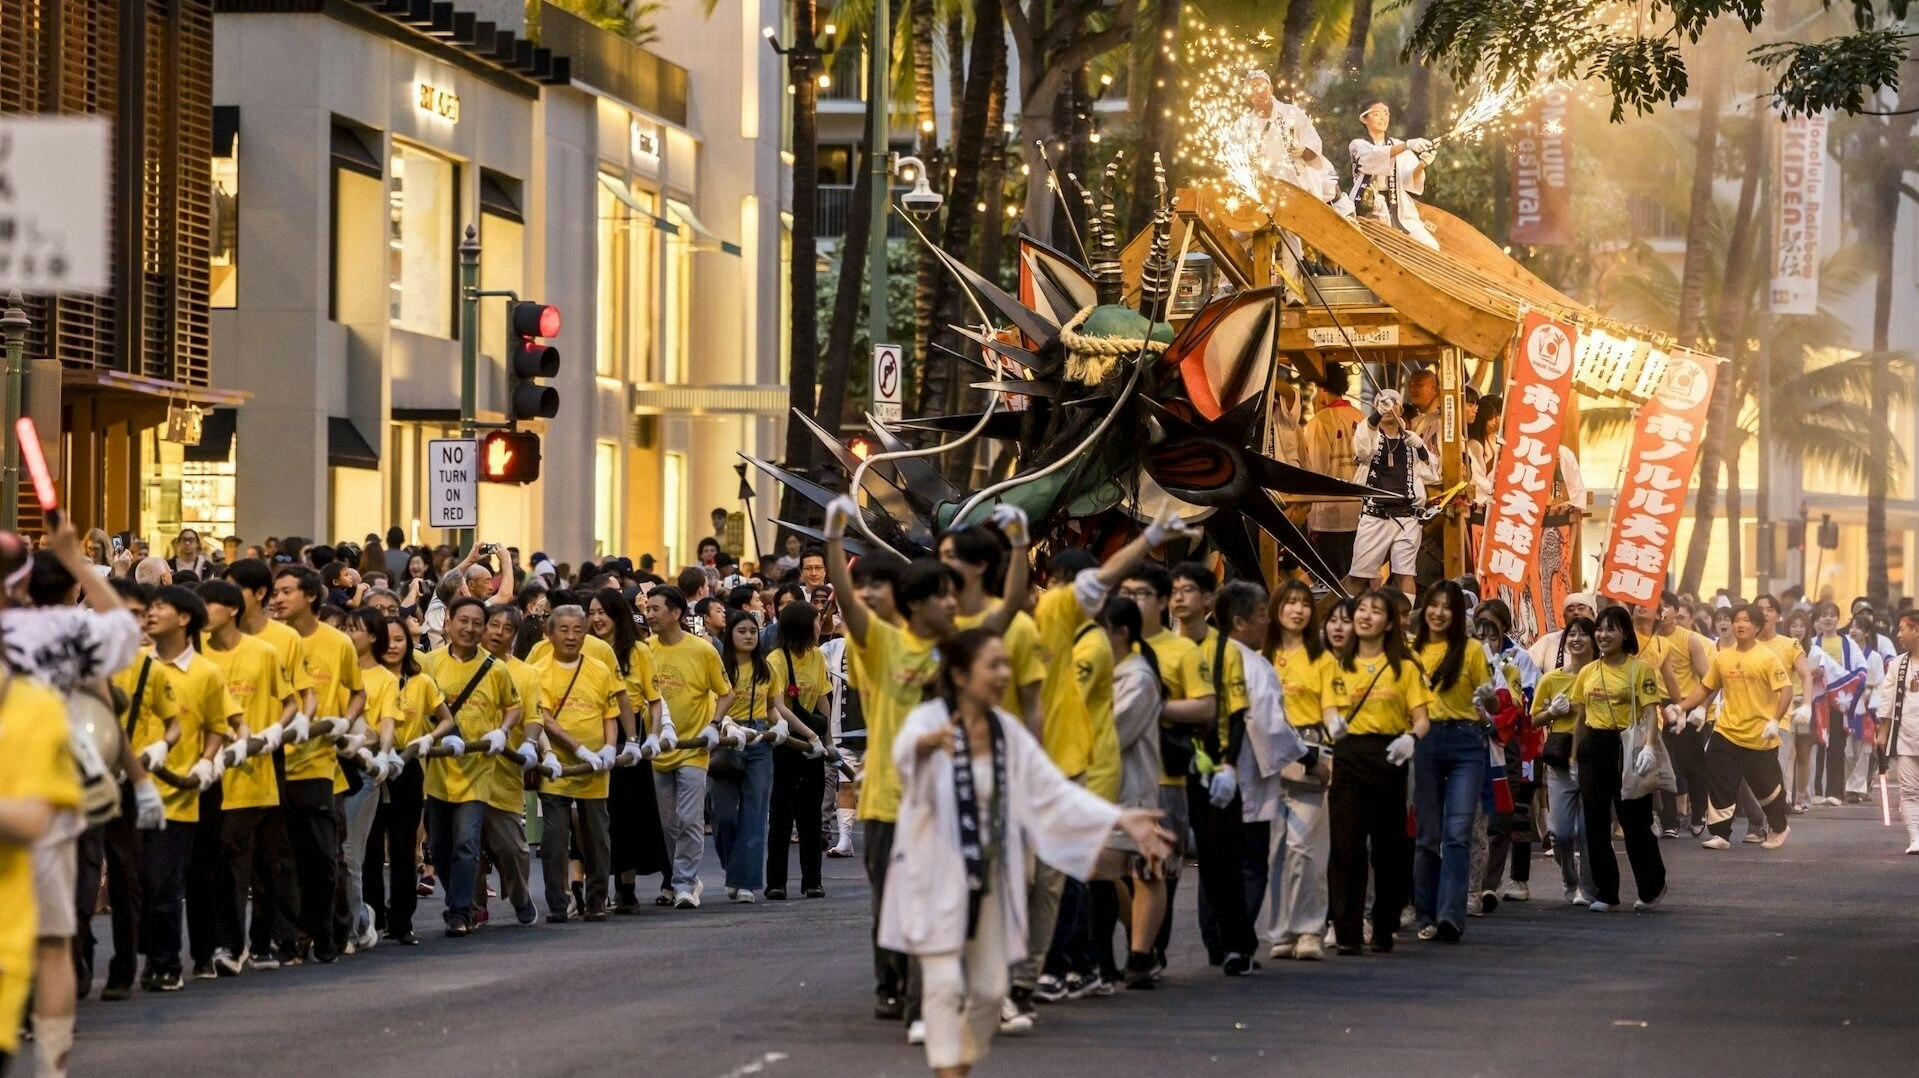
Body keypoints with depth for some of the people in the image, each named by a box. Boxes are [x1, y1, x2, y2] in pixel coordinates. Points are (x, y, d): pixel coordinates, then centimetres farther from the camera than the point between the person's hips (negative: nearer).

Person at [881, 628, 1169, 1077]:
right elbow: (905, 749, -37)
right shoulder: (929, 720, -14)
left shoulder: (1008, 732, 4)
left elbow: (1053, 792, 2)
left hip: (988, 878, 6)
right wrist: (929, 742, -63)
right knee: (946, 984, -11)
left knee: (989, 988, 9)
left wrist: (1120, 820, -9)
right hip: (937, 876, -6)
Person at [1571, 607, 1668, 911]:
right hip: (1593, 747, 5)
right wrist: (1574, 757, 14)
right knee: (1595, 822, 3)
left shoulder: (1640, 668, -4)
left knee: (1635, 821, 1)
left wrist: (1649, 746, -27)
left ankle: (1652, 887, 19)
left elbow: (1650, 712, -12)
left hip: (1626, 746, -5)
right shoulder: (1587, 672, 11)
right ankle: (1604, 892, 11)